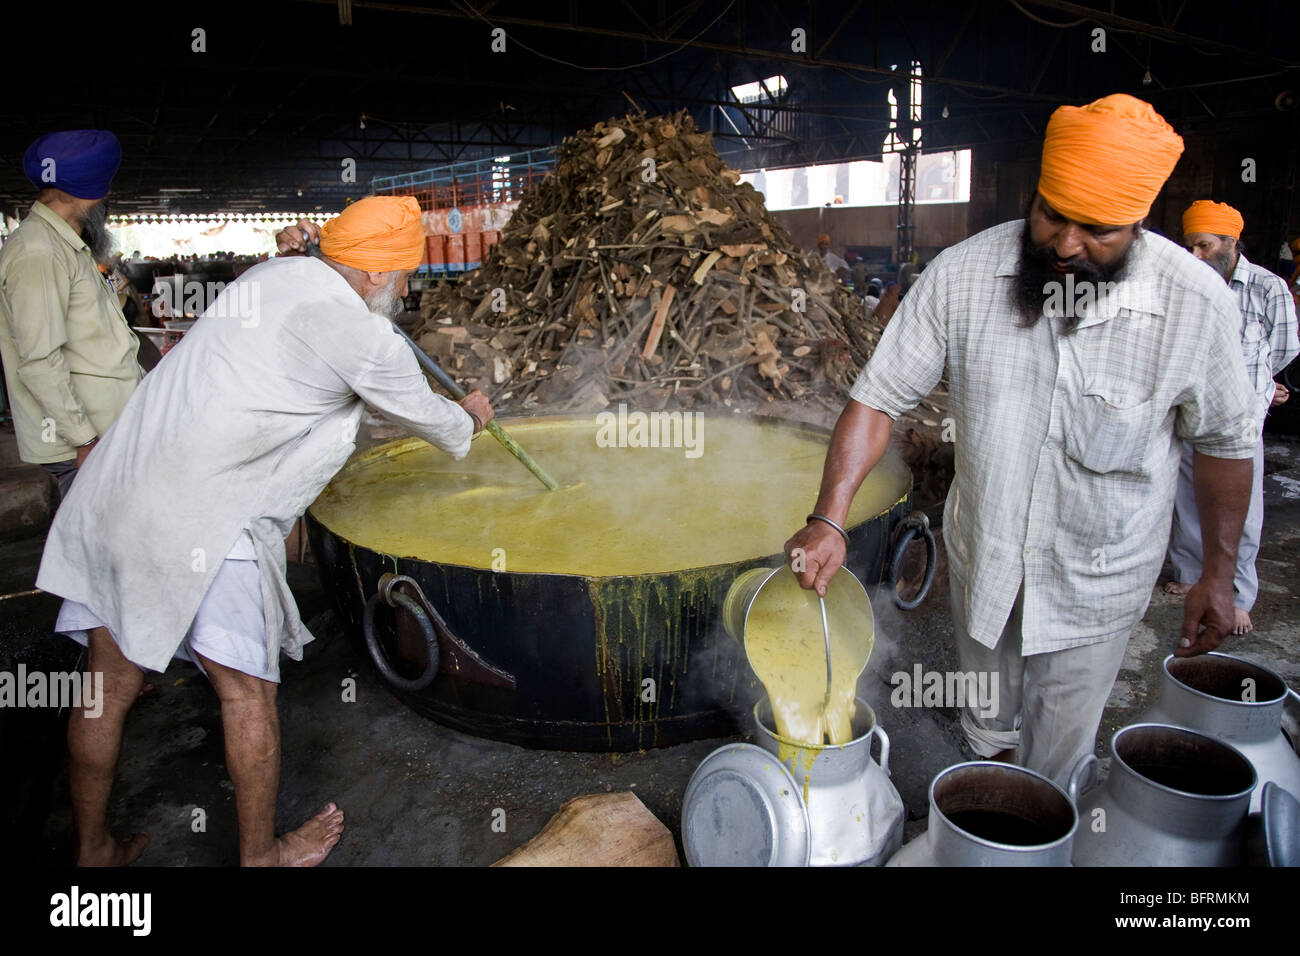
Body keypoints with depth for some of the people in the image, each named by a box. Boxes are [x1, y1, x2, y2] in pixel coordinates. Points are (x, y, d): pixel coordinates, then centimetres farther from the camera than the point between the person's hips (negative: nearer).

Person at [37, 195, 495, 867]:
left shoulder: (269, 276, 15)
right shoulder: (363, 339, -8)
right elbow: (426, 416, 8)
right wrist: (468, 418, 30)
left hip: (112, 489, 8)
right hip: (200, 522, -8)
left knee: (111, 687, 17)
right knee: (247, 690, 8)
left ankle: (92, 850, 35)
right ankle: (260, 855, 26)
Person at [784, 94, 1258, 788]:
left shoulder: (1196, 303, -19)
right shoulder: (960, 275, -18)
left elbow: (1223, 442, -3)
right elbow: (879, 396, -14)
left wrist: (1218, 571, 0)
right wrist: (829, 519, -24)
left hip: (1097, 582, -2)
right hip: (980, 555, 2)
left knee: (1057, 752, 12)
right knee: (986, 721, 25)